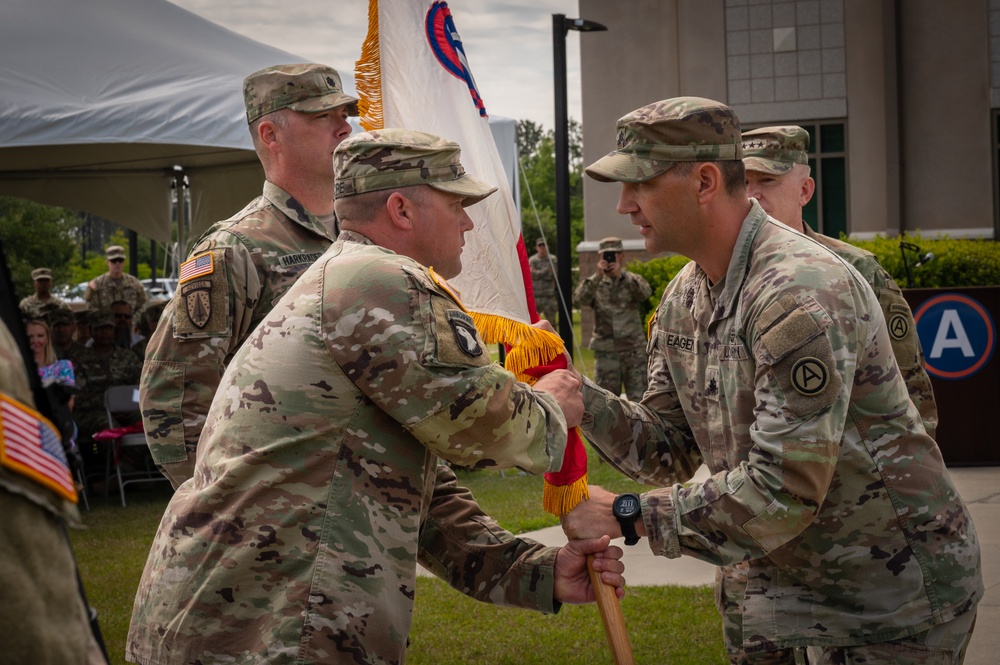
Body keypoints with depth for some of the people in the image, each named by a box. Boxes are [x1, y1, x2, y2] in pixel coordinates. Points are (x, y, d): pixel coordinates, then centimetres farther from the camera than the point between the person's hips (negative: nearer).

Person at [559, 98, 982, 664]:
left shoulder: (801, 293, -26)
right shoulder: (684, 298, 3)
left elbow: (782, 494, -30)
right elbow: (668, 450, 5)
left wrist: (628, 515, -24)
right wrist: (574, 394, -10)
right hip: (779, 584, 8)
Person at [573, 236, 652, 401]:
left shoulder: (633, 280, 6)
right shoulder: (594, 283, 6)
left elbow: (645, 292, -16)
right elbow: (580, 299, -13)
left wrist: (621, 275, -28)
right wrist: (597, 276, -25)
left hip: (634, 350, -1)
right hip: (605, 351, 1)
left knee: (638, 398, -1)